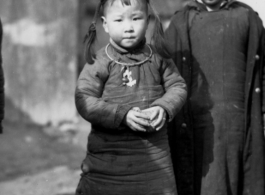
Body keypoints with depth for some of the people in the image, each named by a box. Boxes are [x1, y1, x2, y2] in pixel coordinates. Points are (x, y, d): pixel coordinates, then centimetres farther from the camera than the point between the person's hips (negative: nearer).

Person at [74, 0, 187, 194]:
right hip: (109, 149, -2)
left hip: (154, 148, 2)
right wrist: (122, 115, -24)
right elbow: (84, 101, -13)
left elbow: (177, 87, 4)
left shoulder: (158, 58, 2)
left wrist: (163, 108, -17)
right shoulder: (100, 62, -8)